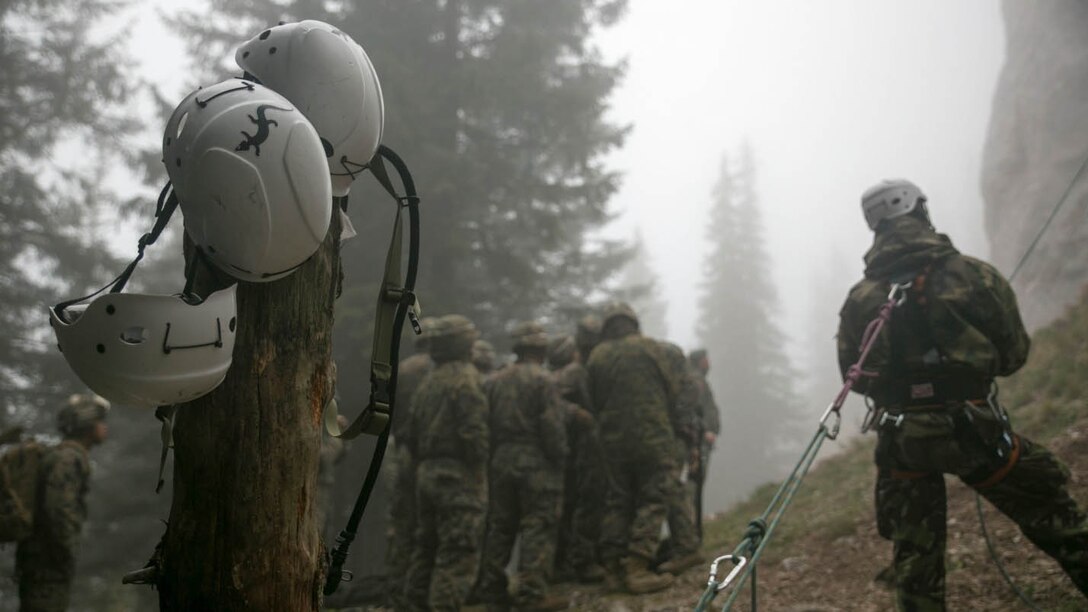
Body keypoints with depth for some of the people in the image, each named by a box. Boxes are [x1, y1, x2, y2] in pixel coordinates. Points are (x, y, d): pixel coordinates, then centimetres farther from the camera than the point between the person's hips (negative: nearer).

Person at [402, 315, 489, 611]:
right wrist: (480, 466, -8)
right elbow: (474, 431, -20)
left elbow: (411, 433, 16)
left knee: (426, 546, 15)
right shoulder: (466, 379, -11)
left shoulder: (427, 383, 14)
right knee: (458, 553, -7)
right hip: (459, 476, -8)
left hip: (427, 474, 9)